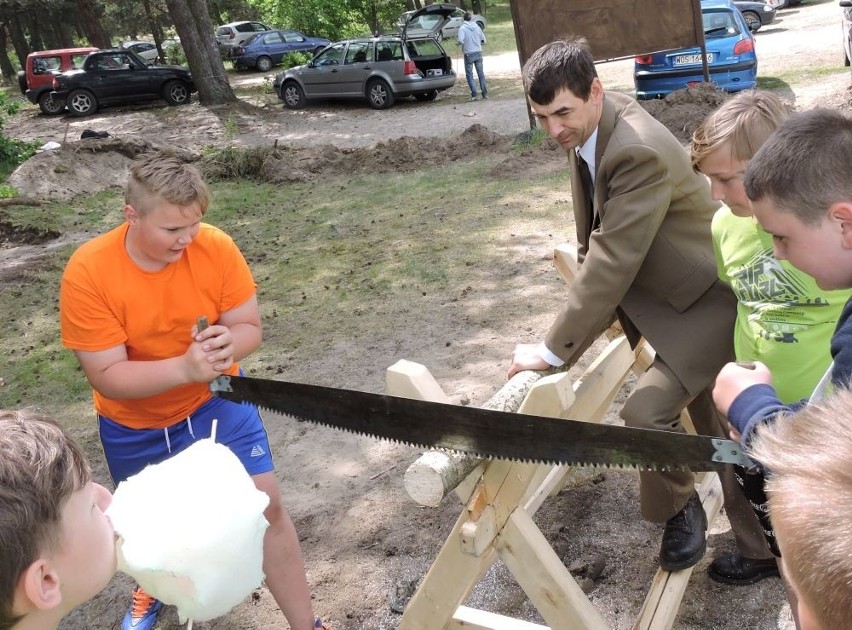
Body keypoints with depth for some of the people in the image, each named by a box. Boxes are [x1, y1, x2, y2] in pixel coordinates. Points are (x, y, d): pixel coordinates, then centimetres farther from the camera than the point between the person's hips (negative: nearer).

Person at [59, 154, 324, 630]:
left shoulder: (216, 247, -21)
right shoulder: (88, 273, -27)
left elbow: (250, 327, -12)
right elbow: (106, 377, -25)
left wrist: (229, 344, -36)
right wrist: (184, 366, -41)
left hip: (215, 403, 0)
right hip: (134, 426, 0)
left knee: (267, 506, -4)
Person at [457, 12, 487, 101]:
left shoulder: (462, 28, -9)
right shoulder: (477, 26, 5)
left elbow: (460, 41, -21)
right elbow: (483, 40, 9)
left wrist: (457, 38, 0)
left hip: (469, 54, -4)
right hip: (478, 53, 4)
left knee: (469, 75, 4)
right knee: (481, 74, 11)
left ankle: (474, 94, -4)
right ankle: (485, 93, 12)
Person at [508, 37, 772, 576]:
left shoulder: (638, 152, -31)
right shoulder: (586, 130, -2)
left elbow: (612, 261, -32)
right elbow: (593, 239, 9)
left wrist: (554, 351, -27)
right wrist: (594, 313, 6)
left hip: (709, 303, -9)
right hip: (667, 294, 9)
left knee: (648, 411, -20)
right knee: (718, 428, 19)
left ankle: (681, 509, 11)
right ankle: (755, 543, 36)